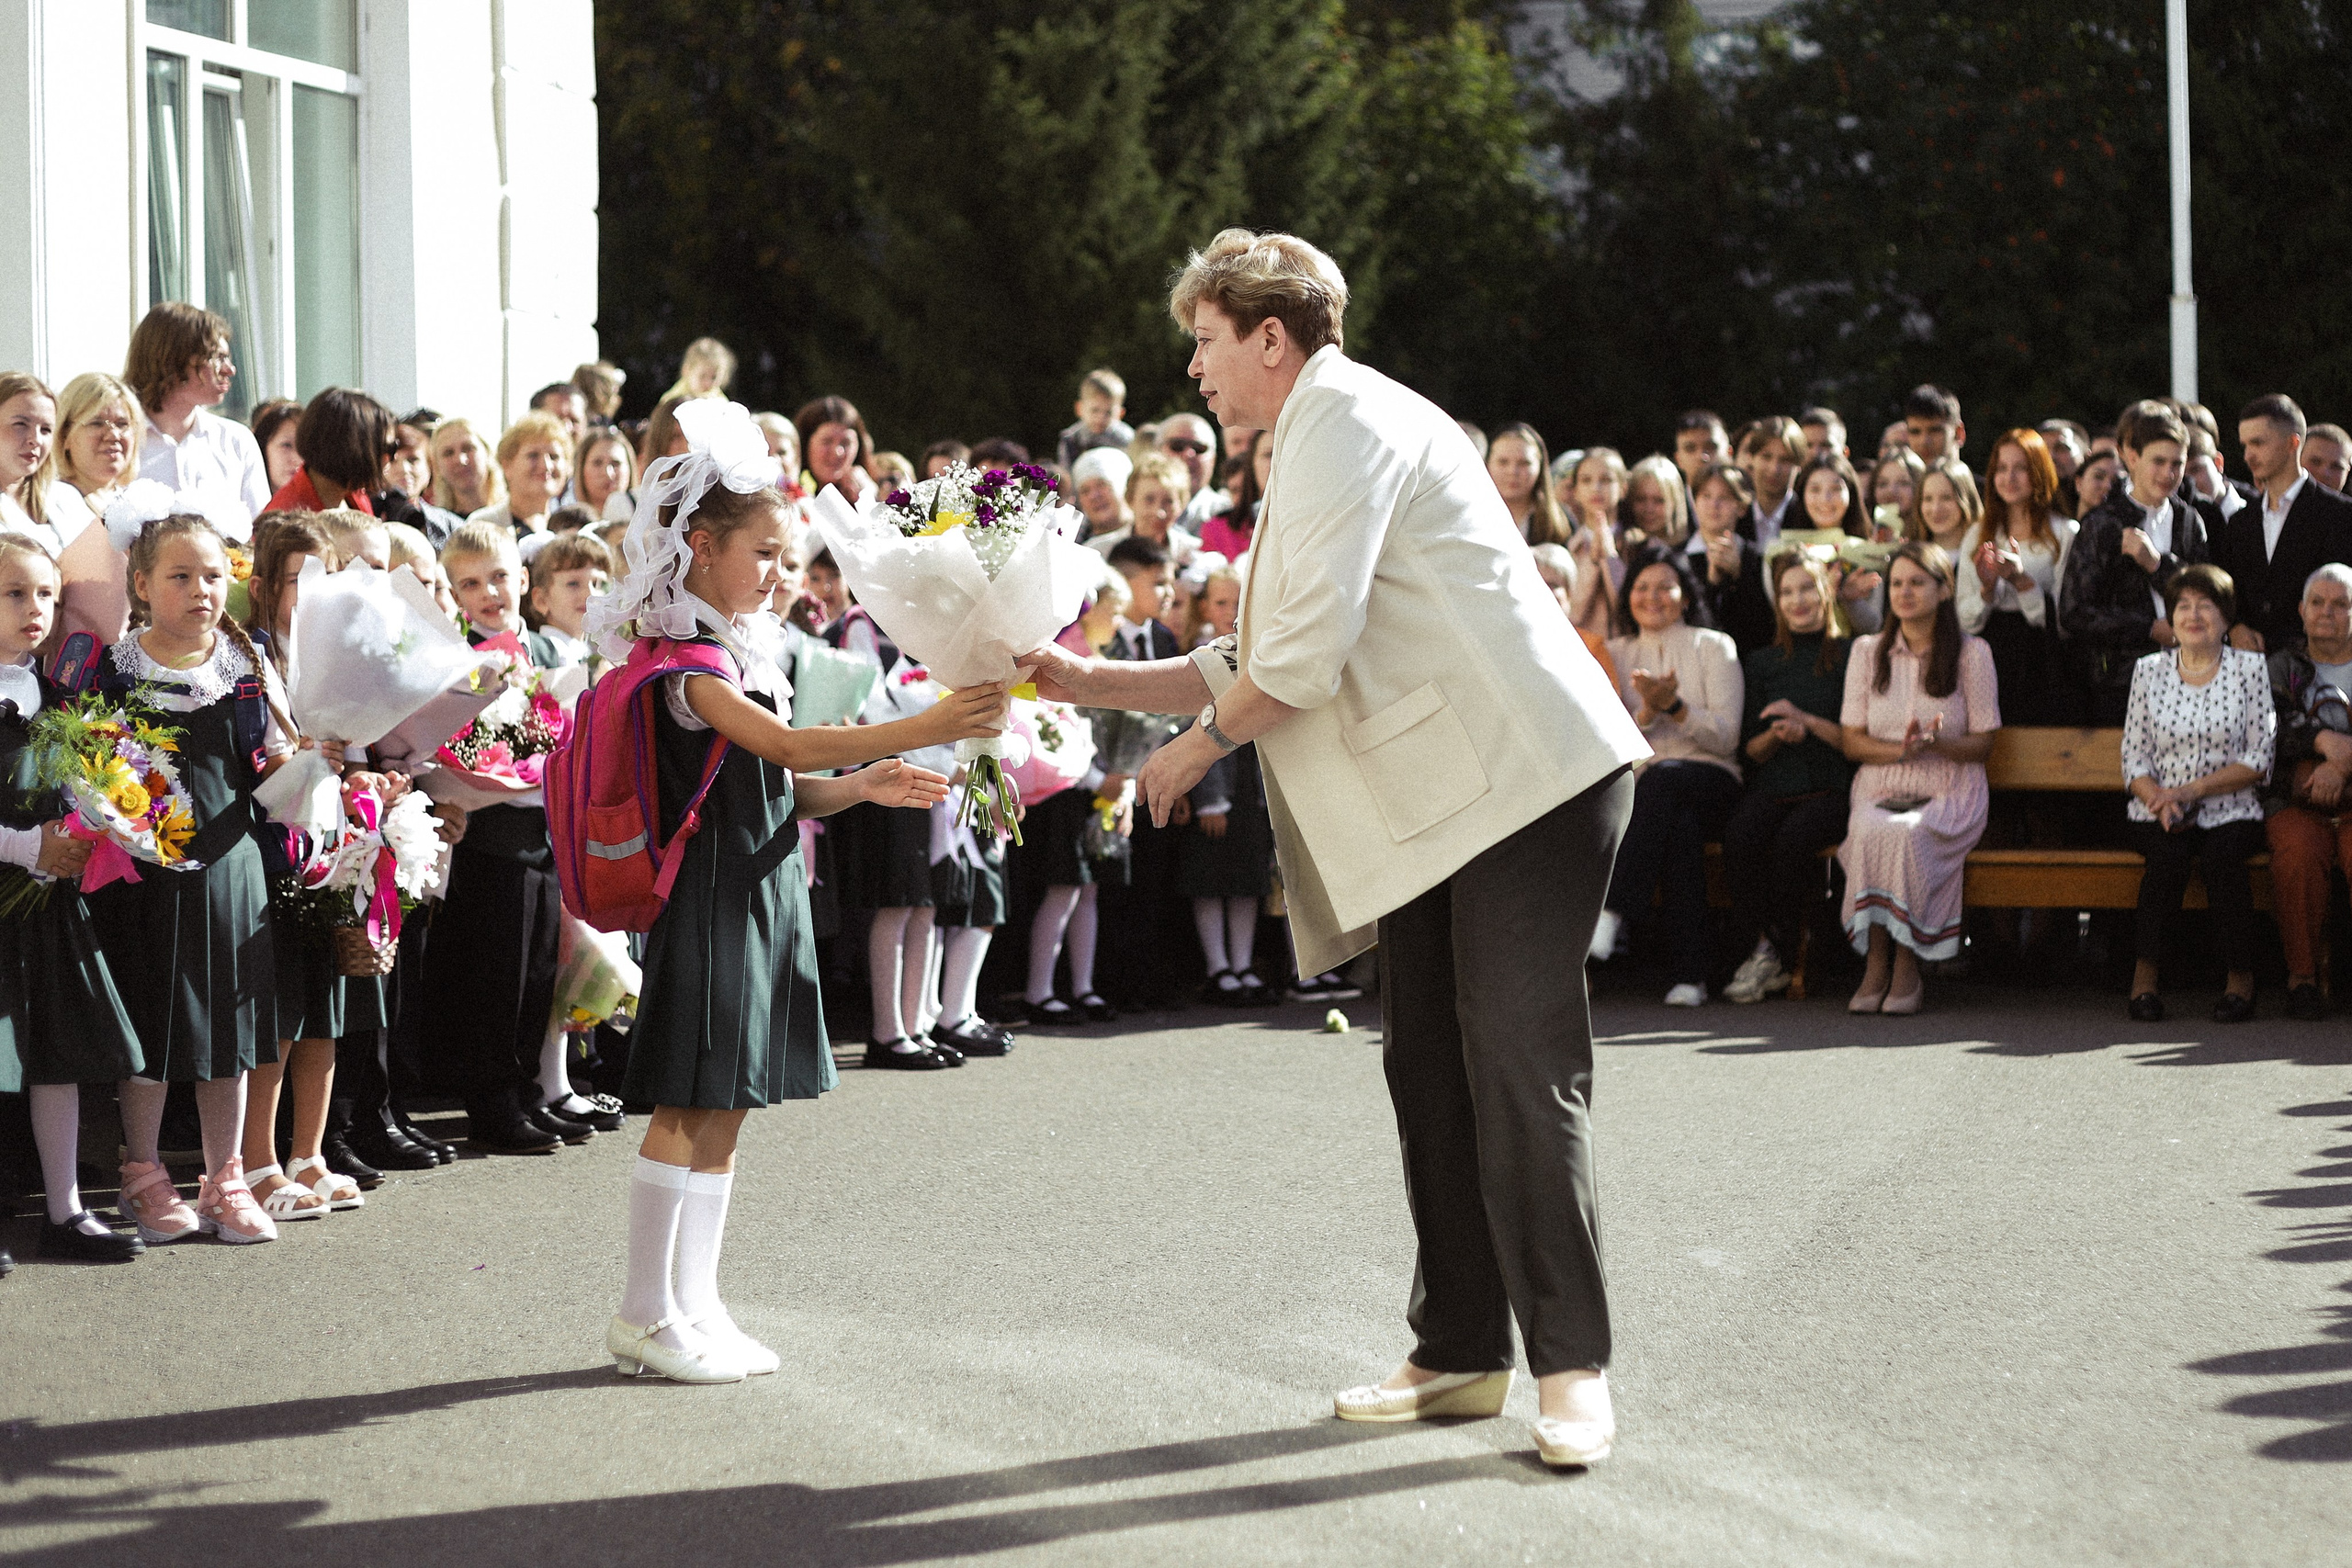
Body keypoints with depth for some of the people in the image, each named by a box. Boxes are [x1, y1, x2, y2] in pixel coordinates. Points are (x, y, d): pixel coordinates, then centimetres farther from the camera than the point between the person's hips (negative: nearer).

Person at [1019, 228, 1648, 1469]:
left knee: (1519, 1065, -13)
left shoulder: (1344, 421, -9)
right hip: (1434, 804, 11)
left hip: (1524, 774, -11)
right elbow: (1258, 666, 27)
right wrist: (1094, 682, 22)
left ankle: (1571, 1366, -11)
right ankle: (1461, 1353, 15)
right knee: (1430, 1071, 9)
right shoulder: (1321, 442, 24)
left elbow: (1307, 656, -18)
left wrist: (1201, 741, -2)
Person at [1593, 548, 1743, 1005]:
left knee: (1663, 776, -39)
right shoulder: (1616, 653, 17)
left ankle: (1612, 912, -46)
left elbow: (1726, 736, 0)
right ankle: (1691, 970, -41)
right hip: (1639, 785, 1)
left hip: (1709, 782, -1)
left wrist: (1674, 706, -16)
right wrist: (1647, 713, -13)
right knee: (1681, 826, -37)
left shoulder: (1713, 647, 11)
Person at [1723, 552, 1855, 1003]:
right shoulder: (1761, 662, 19)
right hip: (1774, 784, 3)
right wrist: (1777, 734, -4)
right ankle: (1762, 945, -24)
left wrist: (1808, 721, -10)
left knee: (1794, 839, -34)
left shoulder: (1850, 657, 7)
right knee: (1739, 835, -31)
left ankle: (1776, 956, -21)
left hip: (1831, 785, -3)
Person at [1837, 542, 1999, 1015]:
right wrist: (1899, 750, -14)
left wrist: (1935, 744, -19)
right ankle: (1876, 963, -26)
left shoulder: (1972, 653, 4)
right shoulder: (1867, 651, 11)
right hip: (1880, 790, 2)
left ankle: (1908, 969, -25)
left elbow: (1982, 744, 2)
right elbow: (1851, 741, 7)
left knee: (1907, 834, -36)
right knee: (1870, 833, -35)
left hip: (1950, 794, -2)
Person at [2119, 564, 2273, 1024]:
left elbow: (2259, 759, -1)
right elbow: (2133, 758, 7)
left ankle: (2240, 978, -20)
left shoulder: (2250, 667, 6)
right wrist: (2158, 800, -14)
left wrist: (2192, 789, -12)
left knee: (2221, 855, -33)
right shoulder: (2148, 670, 11)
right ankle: (2144, 975, -24)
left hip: (2230, 812, -1)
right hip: (2160, 812, 1)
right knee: (2169, 854, -32)